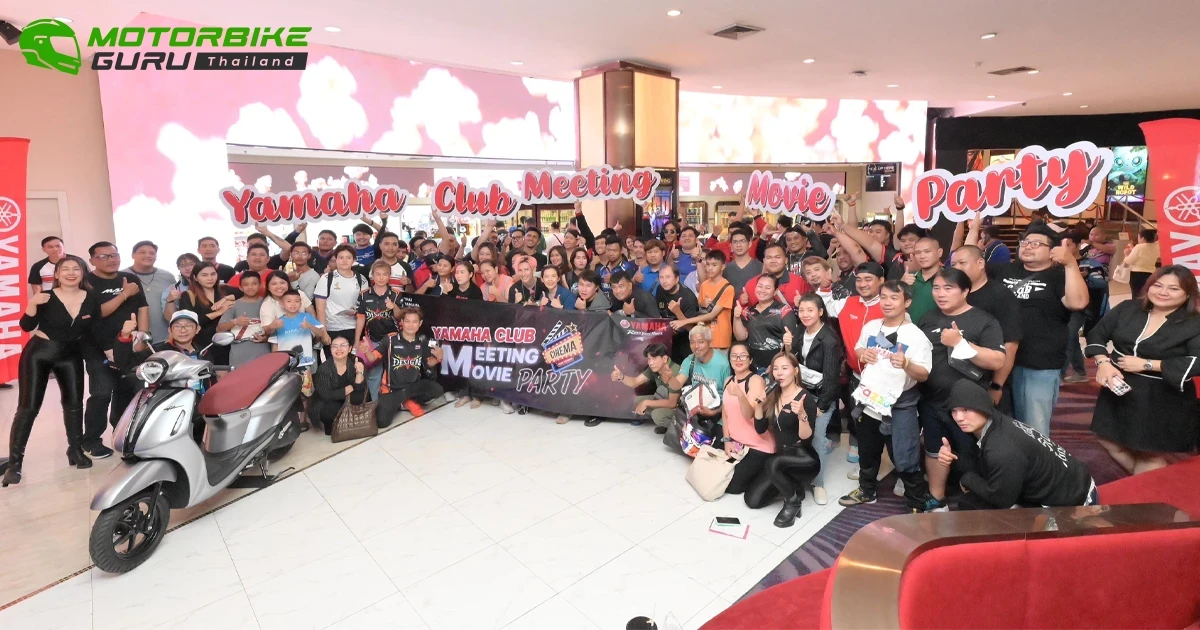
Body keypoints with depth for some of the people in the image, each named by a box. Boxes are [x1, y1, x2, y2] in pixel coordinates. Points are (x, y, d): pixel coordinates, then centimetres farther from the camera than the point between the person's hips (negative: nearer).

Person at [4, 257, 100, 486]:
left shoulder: (91, 299, -4)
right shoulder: (46, 297, -13)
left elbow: (96, 329, 5)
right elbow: (27, 327, -19)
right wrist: (32, 304, -35)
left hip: (70, 356, 3)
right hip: (37, 355, -3)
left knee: (74, 402, 7)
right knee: (28, 407, -5)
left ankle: (76, 450, 21)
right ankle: (14, 462, 1)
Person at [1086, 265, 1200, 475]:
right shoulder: (1127, 309, -1)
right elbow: (1097, 334, 4)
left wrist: (1146, 364, -24)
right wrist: (1103, 362, -13)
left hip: (1162, 400, -4)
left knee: (1150, 453, 10)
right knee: (1108, 440, 16)